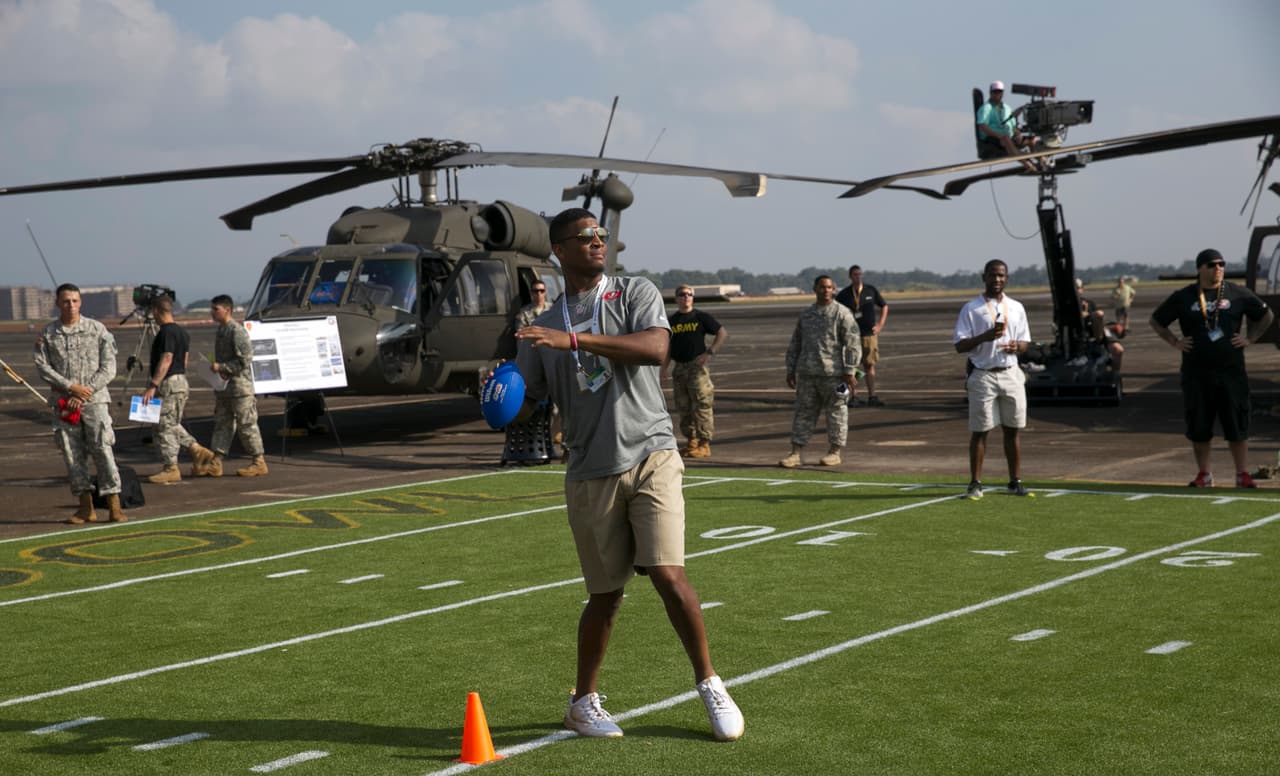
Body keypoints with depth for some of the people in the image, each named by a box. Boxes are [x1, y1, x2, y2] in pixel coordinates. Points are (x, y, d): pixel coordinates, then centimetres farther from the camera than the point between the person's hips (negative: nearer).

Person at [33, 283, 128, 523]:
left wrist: (85, 393, -9)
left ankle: (114, 506, -8)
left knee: (102, 450, -10)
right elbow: (42, 366, -1)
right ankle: (86, 507, 9)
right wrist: (71, 387, -12)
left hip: (95, 400, -2)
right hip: (63, 402, 2)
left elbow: (108, 368, 0)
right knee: (72, 454, 2)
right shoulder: (47, 334, 7)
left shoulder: (97, 330, 3)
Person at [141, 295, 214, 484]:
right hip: (180, 381, 10)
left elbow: (166, 361, -23)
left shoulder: (166, 332, -17)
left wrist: (152, 386, -24)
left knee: (165, 427, -3)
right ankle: (198, 450, 13)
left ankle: (171, 468, 0)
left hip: (169, 384, -10)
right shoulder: (182, 332, 13)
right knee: (172, 425, 19)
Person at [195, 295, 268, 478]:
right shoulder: (220, 331, 14)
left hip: (239, 384, -9)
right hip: (223, 385, 9)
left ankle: (259, 462, 3)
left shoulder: (237, 331, -15)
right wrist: (216, 369, 6)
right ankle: (216, 463, 8)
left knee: (247, 424, -4)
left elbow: (246, 358, -20)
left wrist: (222, 367, -19)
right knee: (222, 423, 8)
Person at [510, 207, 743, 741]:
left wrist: (575, 339, -24)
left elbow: (656, 348, -17)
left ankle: (709, 685, 6)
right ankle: (584, 702, 22)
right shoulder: (544, 327, 12)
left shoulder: (635, 294, 4)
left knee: (668, 575, -13)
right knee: (606, 594, 3)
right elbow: (527, 402, 12)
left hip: (650, 457, -2)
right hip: (590, 473, 2)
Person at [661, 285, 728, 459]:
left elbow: (723, 333, -1)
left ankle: (704, 444, -8)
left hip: (697, 366, -5)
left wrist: (710, 353, -10)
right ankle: (692, 442, 17)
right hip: (679, 368, 5)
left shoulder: (701, 317, 0)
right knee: (683, 408, 8)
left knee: (701, 406, -9)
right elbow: (668, 348, 18)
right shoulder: (671, 321, 12)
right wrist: (664, 369, 8)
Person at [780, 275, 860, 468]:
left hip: (833, 373, -4)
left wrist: (849, 372, -14)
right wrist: (790, 370, 12)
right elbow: (795, 344, 17)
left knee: (836, 413, 3)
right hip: (807, 374, 5)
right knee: (803, 412, 3)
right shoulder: (806, 314, 13)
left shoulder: (842, 313, -3)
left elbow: (853, 344, -8)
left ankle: (834, 453, 13)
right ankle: (795, 454, 3)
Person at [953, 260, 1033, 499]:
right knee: (979, 431, -2)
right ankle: (975, 484, 3)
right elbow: (960, 345, -6)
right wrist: (984, 337, -22)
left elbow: (1025, 342, 14)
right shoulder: (971, 309, -2)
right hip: (983, 375, -4)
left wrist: (1016, 346, -10)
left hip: (1010, 374, 4)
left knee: (1012, 430, 7)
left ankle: (1015, 482, 14)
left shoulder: (1016, 308, 11)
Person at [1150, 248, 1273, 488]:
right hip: (1196, 373, 0)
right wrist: (1174, 341, 3)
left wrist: (1250, 337, 4)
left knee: (1237, 423, -1)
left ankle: (1242, 474, 7)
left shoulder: (1238, 294, 4)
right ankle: (1203, 474, 16)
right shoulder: (1183, 297, 3)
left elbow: (1266, 315, 15)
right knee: (1198, 425, 4)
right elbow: (1156, 320, 13)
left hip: (1231, 370, 0)